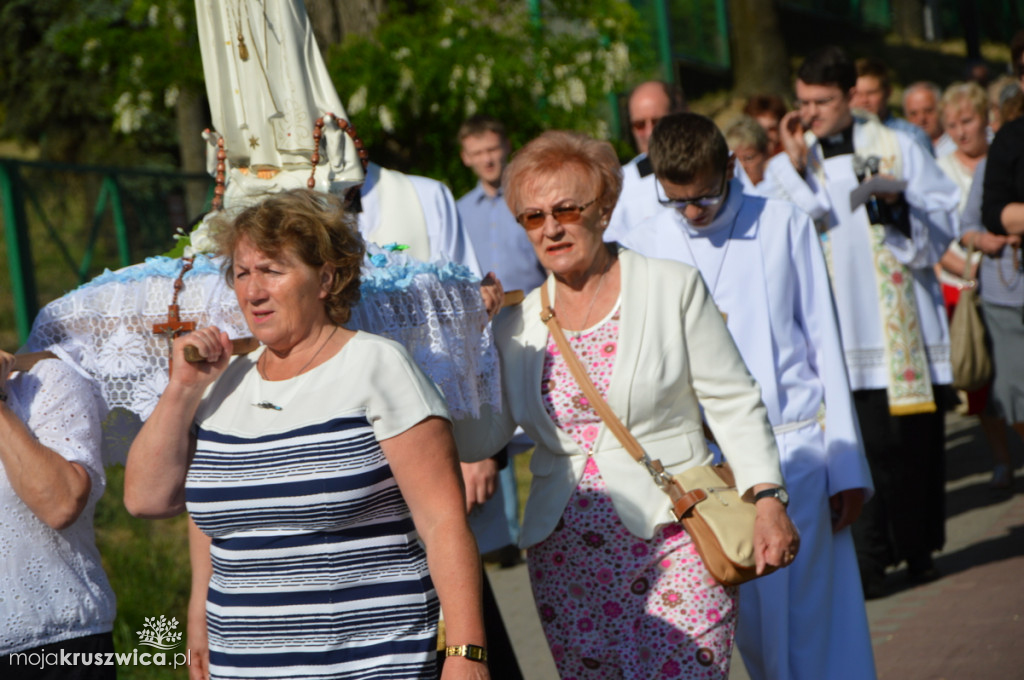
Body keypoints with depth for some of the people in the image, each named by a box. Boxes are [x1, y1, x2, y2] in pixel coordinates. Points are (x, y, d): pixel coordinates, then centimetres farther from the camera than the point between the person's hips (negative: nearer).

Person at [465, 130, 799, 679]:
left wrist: (767, 499, -9)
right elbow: (477, 437, 3)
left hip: (673, 547, -3)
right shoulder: (516, 325, 9)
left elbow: (734, 404, 2)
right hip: (567, 563, 3)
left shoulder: (673, 288, 2)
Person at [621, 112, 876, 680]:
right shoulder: (642, 250, 4)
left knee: (817, 628, -3)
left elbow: (824, 344, 4)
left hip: (796, 446, -1)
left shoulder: (784, 225, 3)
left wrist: (847, 466, 1)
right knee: (753, 632, 4)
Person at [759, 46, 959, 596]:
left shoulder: (896, 148, 9)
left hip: (900, 321, 0)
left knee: (912, 437, 3)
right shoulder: (789, 165, 11)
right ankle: (867, 558, -4)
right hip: (839, 331, 0)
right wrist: (795, 167, -9)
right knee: (859, 442, -7)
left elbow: (941, 224, 5)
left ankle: (917, 545, 16)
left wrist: (898, 205, -14)